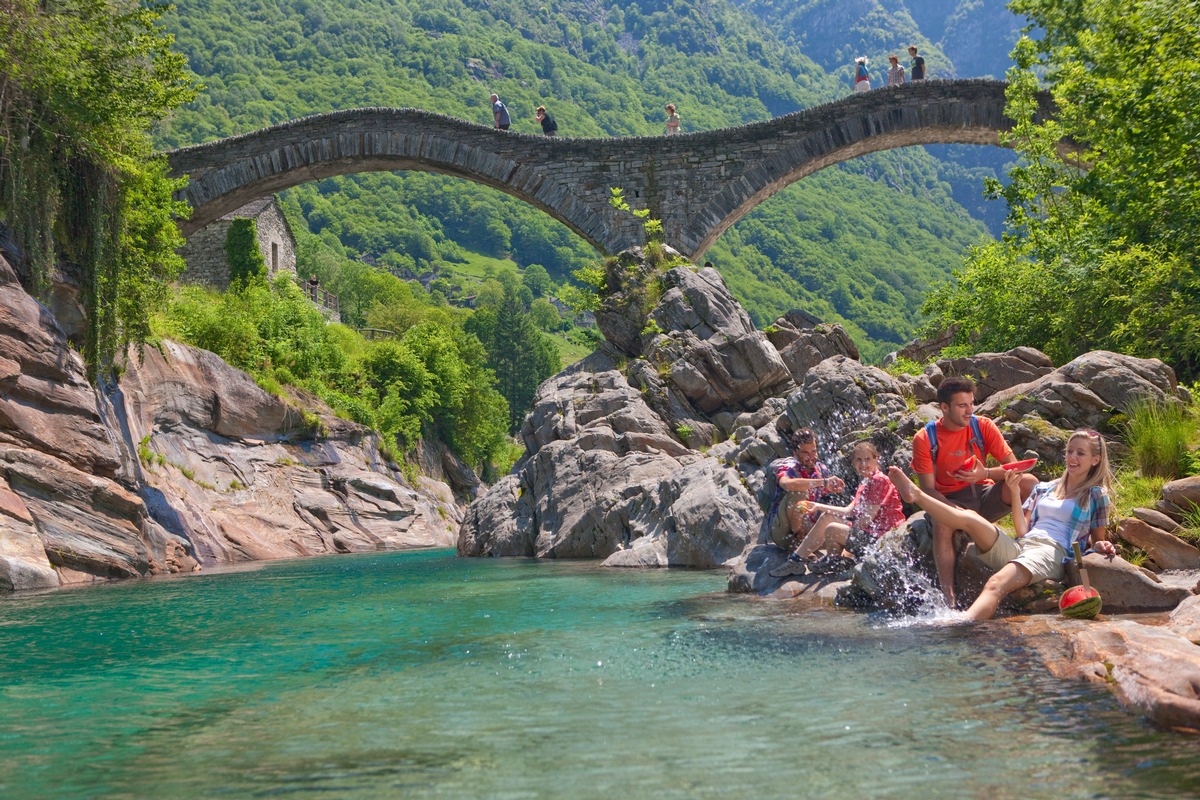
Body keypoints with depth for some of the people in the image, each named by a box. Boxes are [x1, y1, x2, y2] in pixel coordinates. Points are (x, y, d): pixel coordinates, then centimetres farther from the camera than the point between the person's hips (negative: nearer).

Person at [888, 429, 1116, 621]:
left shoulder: (1097, 495, 14)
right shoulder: (1044, 489, 26)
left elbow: (1097, 541, 16)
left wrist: (1103, 546, -7)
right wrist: (1015, 493, 11)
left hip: (1053, 553, -6)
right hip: (1018, 548, 6)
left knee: (996, 585, -36)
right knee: (969, 517, -18)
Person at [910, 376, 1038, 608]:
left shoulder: (983, 426, -4)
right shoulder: (925, 439, -10)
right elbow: (928, 489, -12)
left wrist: (986, 473, -26)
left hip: (984, 494, 3)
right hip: (950, 501, -3)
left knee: (1029, 482, -23)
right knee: (942, 525, -38)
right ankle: (948, 597, -40)